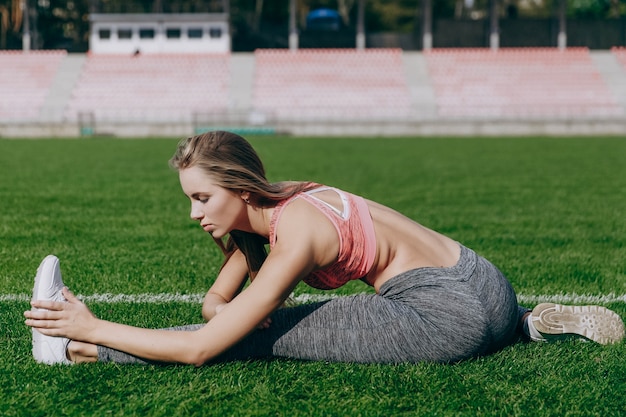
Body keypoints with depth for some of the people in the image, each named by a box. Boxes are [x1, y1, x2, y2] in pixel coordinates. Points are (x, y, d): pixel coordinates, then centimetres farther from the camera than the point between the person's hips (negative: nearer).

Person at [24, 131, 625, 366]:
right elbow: (214, 301, 11)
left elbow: (201, 348, -25)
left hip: (454, 310, -9)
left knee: (265, 332, -16)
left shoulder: (296, 235, -24)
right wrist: (228, 312, -13)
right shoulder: (268, 208, 2)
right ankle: (538, 322, 37)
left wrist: (93, 329, -20)